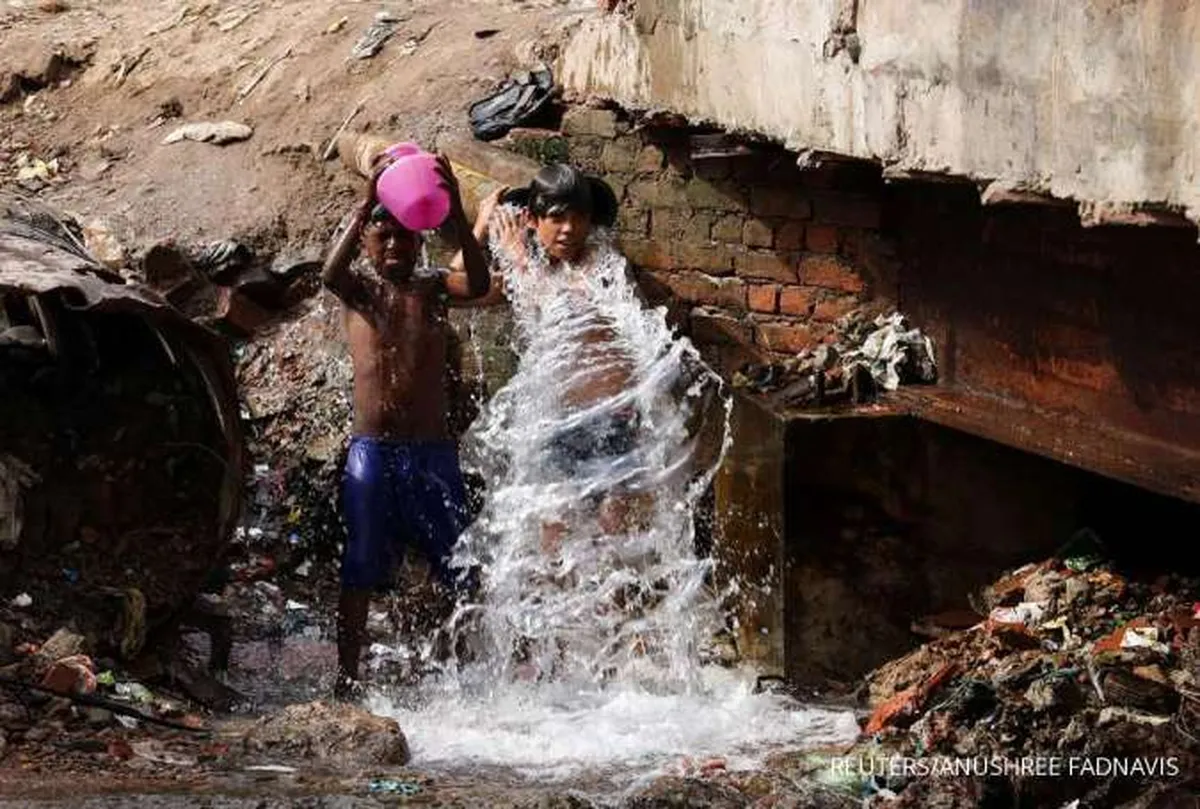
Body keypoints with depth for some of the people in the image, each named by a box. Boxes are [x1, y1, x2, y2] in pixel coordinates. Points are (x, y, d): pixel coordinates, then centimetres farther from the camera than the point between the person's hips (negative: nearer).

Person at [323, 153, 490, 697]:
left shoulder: (432, 288, 7)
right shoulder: (359, 288, 5)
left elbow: (477, 283, -15)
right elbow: (331, 274, -20)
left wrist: (455, 213, -28)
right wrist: (366, 205, -30)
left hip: (432, 451, 1)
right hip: (372, 451, -1)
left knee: (464, 569, 1)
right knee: (359, 574, 1)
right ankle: (347, 677, 6)